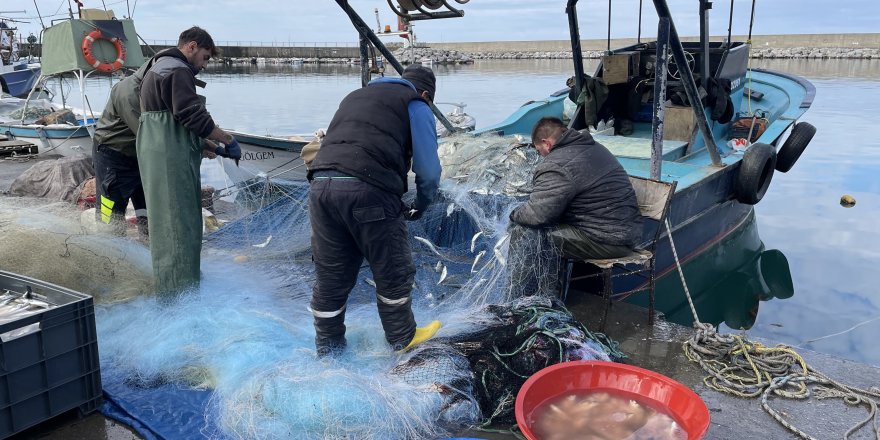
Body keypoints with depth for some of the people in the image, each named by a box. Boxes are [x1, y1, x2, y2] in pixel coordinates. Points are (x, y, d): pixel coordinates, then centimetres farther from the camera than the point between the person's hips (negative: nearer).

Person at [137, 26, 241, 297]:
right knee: (178, 223, -7)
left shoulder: (158, 68, 23)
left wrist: (212, 145, 18)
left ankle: (168, 287, 28)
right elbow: (193, 116, -21)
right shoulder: (178, 71, -12)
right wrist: (228, 141, -12)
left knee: (166, 221, 17)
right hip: (171, 157, -11)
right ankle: (178, 293, -2)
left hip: (155, 151, 11)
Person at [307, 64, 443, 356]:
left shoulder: (355, 96, 31)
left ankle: (327, 348, 30)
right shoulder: (416, 105, 11)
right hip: (368, 190, -6)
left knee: (330, 277, 17)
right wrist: (420, 207, 21)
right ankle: (402, 338, 31)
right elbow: (429, 170, 5)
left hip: (320, 185, 6)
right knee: (393, 273, 14)